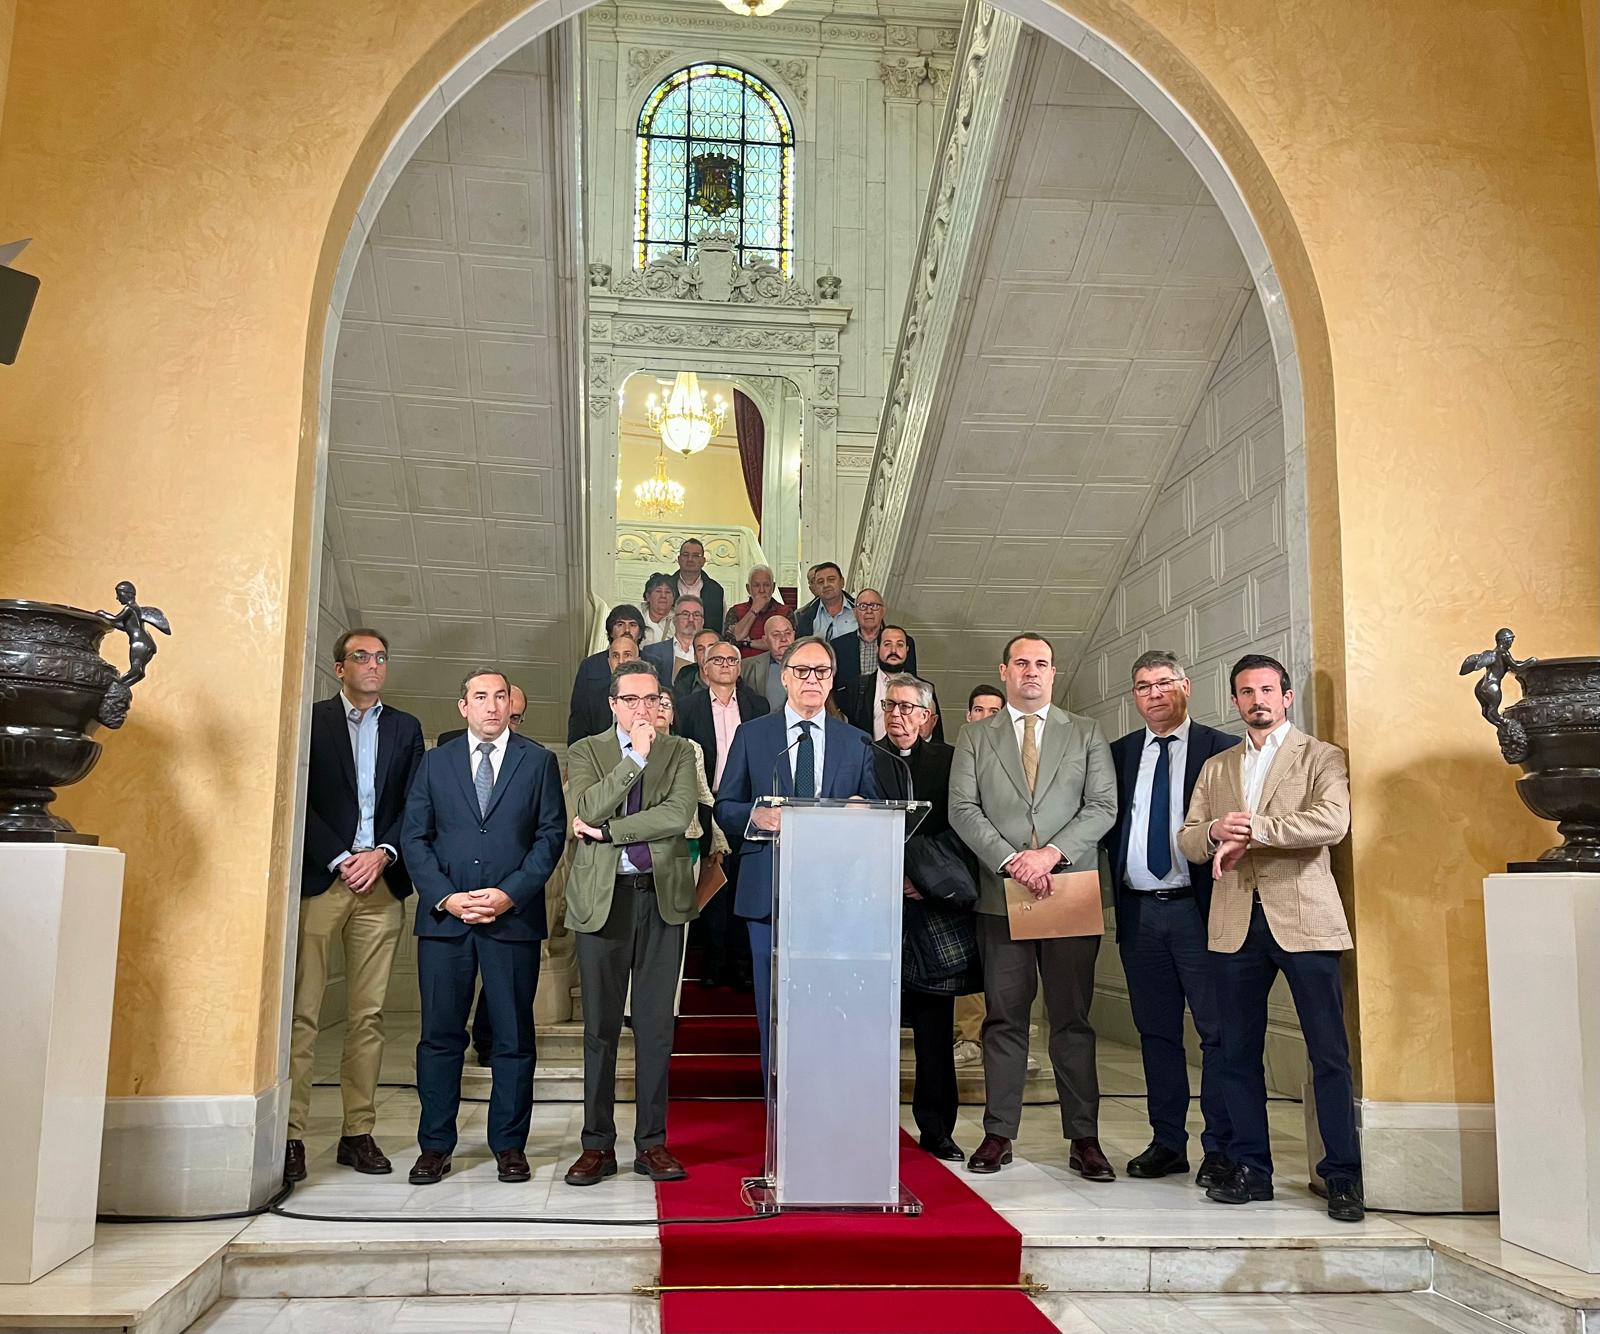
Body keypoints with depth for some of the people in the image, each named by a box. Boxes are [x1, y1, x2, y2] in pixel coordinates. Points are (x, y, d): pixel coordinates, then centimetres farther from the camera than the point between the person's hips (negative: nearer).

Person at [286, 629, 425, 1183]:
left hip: (380, 882, 3)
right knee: (302, 1012, -5)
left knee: (368, 1014, 4)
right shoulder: (311, 720, 6)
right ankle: (291, 1133, 0)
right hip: (319, 880, -3)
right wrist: (339, 860, -8)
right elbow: (301, 801, -2)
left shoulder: (405, 728, 16)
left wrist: (383, 854, -5)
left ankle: (359, 1132, 9)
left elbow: (415, 805, 10)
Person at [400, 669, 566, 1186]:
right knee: (440, 1034, 4)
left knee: (514, 1036, 4)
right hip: (444, 915, 1)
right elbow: (414, 836, 6)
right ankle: (435, 1146, 15)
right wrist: (445, 896, -8)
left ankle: (509, 1145, 14)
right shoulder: (436, 761, 11)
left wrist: (509, 894, -10)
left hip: (514, 917, -1)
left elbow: (551, 834, 1)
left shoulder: (538, 761, 7)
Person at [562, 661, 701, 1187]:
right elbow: (587, 809, -12)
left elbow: (678, 815, -9)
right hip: (602, 897, -1)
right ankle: (598, 1144, 14)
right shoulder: (586, 751, 6)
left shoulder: (679, 752, 8)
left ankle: (652, 1143, 14)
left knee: (656, 1026, 5)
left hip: (662, 896, 1)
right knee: (600, 1028, 4)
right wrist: (635, 758, -14)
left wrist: (607, 831, -10)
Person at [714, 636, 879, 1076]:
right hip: (769, 891, 0)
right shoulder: (751, 735, 9)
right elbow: (725, 808, 6)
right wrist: (754, 815, -15)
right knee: (773, 1009, 5)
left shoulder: (857, 743, 12)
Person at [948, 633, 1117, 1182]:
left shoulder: (1086, 734, 11)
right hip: (1002, 895, 0)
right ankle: (999, 1132, 11)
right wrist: (1011, 859, -12)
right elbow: (963, 810, 1)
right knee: (1004, 1016, 4)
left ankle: (1084, 1137, 9)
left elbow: (1103, 805, 1)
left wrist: (1052, 853, -12)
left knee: (1072, 1018, 3)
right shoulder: (975, 736, 10)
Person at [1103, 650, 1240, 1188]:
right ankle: (1167, 1141, 21)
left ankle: (1220, 1148, 8)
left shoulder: (1222, 749, 1)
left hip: (1196, 907, -4)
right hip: (1139, 911, 4)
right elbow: (1107, 824, 9)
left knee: (1217, 1031, -1)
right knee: (1156, 1031, 11)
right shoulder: (1119, 754, 12)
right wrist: (1114, 891, -4)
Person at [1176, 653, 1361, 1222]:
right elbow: (1187, 841, 12)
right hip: (1235, 923, 4)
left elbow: (1332, 821, -13)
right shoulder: (1215, 769, 18)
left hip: (1303, 918, -4)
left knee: (1329, 1053, -3)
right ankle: (1251, 1169, 18)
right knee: (1239, 1052, 8)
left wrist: (1253, 828, -14)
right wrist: (1217, 832, -10)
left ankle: (1342, 1177, 6)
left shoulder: (1321, 757, 5)